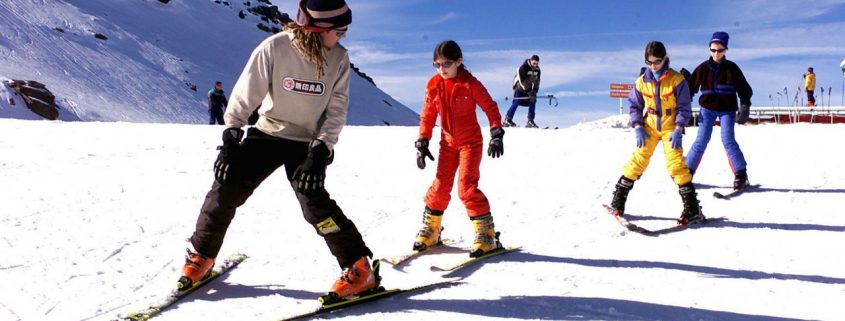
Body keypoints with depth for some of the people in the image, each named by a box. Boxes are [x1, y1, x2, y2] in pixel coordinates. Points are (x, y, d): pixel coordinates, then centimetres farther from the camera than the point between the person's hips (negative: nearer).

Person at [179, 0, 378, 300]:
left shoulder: (339, 57, -11)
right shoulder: (275, 48, -17)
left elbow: (337, 107, -8)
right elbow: (246, 93, -12)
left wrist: (322, 147, -20)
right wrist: (230, 136, -15)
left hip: (308, 143, -1)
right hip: (268, 133, 1)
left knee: (313, 199, -21)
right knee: (227, 188, -7)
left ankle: (359, 269, -10)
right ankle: (201, 256, 18)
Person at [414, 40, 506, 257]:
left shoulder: (470, 83, -13)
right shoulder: (433, 85, -1)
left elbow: (490, 107, -8)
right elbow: (427, 115, 6)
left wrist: (496, 134, -16)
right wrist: (422, 142, 2)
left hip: (470, 142, -4)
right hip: (448, 142, 4)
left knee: (466, 187, -14)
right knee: (440, 186, 4)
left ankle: (486, 234, -6)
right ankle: (430, 230, 19)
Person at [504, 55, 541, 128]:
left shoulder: (537, 70, -5)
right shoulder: (523, 68, -25)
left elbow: (537, 81, 2)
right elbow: (522, 81, -28)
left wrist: (535, 91, -12)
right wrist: (529, 92, -30)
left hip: (529, 88, 6)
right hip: (520, 86, -6)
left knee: (533, 101, -5)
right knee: (517, 102, -16)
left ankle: (530, 121, -1)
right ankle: (507, 120, -12)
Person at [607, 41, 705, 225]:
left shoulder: (676, 79, -9)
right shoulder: (641, 82, -1)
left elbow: (684, 107, -7)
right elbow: (634, 106, 8)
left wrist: (678, 130, -15)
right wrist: (638, 127, -4)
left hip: (671, 128, -2)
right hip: (649, 128, 3)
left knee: (675, 164, -14)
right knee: (638, 161, -2)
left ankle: (692, 208, -8)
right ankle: (618, 201, 10)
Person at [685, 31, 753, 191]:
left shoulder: (732, 68, -2)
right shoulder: (703, 68, 1)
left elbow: (744, 89, 2)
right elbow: (690, 87, 7)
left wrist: (744, 108, -7)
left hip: (727, 110, -1)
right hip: (707, 109, 1)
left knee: (728, 140, -11)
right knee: (701, 141, -3)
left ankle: (741, 175, -5)